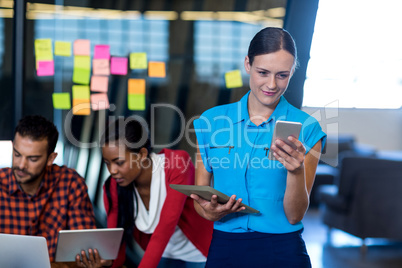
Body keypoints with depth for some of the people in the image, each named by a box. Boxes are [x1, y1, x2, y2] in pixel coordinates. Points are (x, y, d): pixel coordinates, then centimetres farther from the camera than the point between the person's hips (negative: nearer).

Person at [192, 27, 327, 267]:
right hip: (224, 249, 2)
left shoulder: (306, 128, -4)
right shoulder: (211, 121, 1)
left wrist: (296, 171, -22)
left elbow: (294, 216, -6)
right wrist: (210, 212, -13)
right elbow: (199, 195, 8)